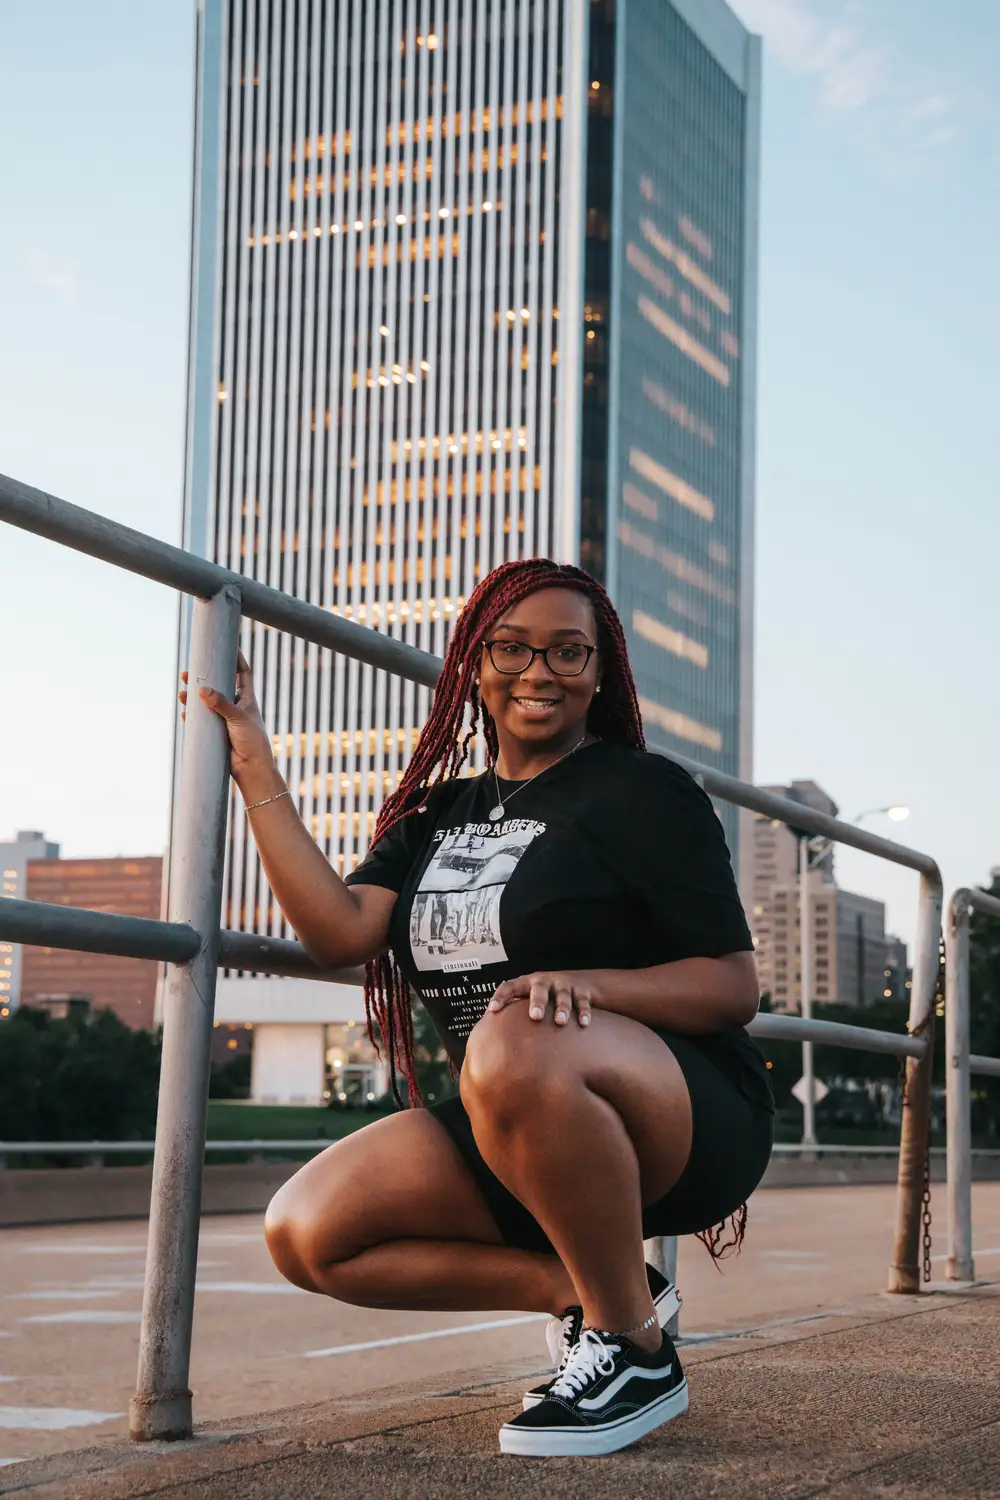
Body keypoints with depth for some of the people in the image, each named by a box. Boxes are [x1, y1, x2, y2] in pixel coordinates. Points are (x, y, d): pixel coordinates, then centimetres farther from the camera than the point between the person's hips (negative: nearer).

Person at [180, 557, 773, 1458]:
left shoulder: (644, 792, -3)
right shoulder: (438, 817, 14)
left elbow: (736, 986, -10)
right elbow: (340, 931, -4)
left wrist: (589, 984, -28)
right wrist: (255, 768, -2)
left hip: (688, 1120, -6)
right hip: (511, 1142, 7)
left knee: (515, 1047, -39)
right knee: (307, 1233, -10)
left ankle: (636, 1349, -19)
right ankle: (577, 1292, 0)